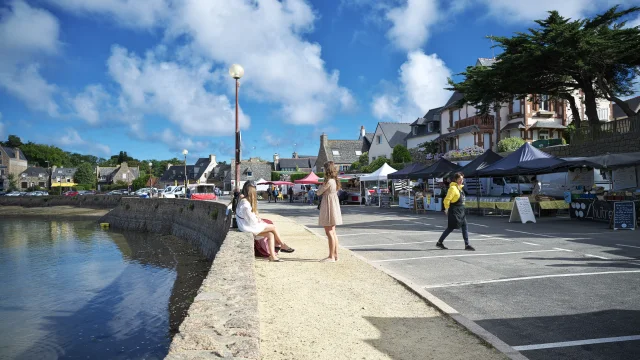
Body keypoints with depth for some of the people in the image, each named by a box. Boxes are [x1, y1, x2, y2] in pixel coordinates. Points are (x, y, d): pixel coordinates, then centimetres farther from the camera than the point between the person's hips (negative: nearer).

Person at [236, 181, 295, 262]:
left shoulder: (243, 200, 10)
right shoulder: (245, 203, -22)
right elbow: (251, 220, -19)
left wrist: (258, 219, 4)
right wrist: (258, 220, -1)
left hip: (250, 225, 10)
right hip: (249, 227, -10)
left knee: (270, 234, -2)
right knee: (273, 227, -5)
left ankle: (272, 256, -5)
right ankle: (283, 245, 12)